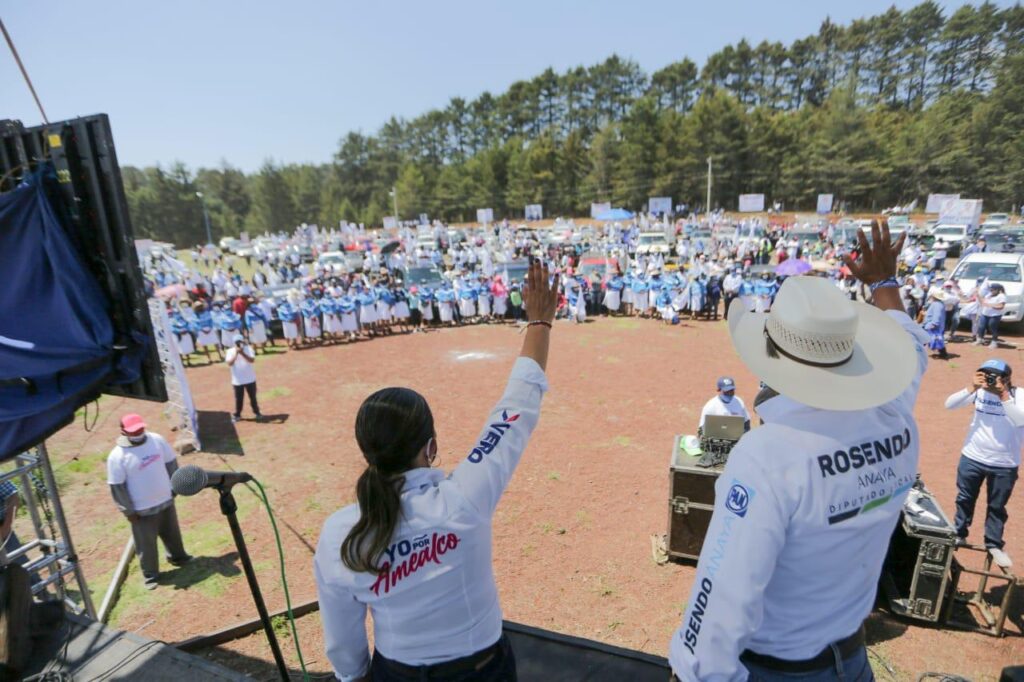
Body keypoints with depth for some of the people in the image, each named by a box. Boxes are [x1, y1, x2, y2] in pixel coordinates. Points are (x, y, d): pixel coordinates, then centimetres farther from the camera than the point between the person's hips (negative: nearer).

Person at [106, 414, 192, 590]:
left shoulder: (157, 439, -8)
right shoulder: (117, 456, -20)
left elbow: (171, 463, 4)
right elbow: (117, 487, -13)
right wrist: (128, 511, -11)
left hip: (166, 500, 4)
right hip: (142, 509, -4)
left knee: (172, 533, 24)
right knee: (146, 543, 12)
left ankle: (177, 557, 49)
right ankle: (150, 575, 33)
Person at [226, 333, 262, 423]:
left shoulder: (248, 349, -5)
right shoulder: (230, 351, -4)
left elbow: (252, 360, -18)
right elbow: (229, 363, -18)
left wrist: (242, 353, -27)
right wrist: (236, 353, -25)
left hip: (250, 379, 0)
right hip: (237, 380, 0)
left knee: (253, 396, 12)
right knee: (238, 398, 7)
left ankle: (256, 412, 26)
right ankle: (236, 415, 20)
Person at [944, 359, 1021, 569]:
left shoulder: (1018, 395, -13)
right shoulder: (980, 391, -9)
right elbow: (949, 404, -15)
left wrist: (1004, 396, -33)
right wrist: (971, 388, -25)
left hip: (1004, 465, -1)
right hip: (972, 458, 1)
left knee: (997, 506, 15)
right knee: (965, 499, 17)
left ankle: (994, 545, 32)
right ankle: (959, 534, 36)